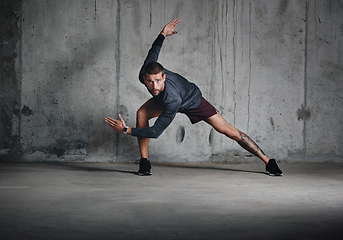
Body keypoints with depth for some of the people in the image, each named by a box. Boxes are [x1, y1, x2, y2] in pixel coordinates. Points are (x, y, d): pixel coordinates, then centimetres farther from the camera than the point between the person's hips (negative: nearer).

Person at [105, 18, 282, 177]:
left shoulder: (172, 100, -48)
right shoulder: (144, 75, -33)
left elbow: (155, 132, -41)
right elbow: (154, 51, -12)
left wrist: (126, 130, -41)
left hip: (193, 101, -5)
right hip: (164, 99, 5)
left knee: (230, 132, -7)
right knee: (142, 113, -23)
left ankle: (267, 161, 3)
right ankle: (144, 163, -12)